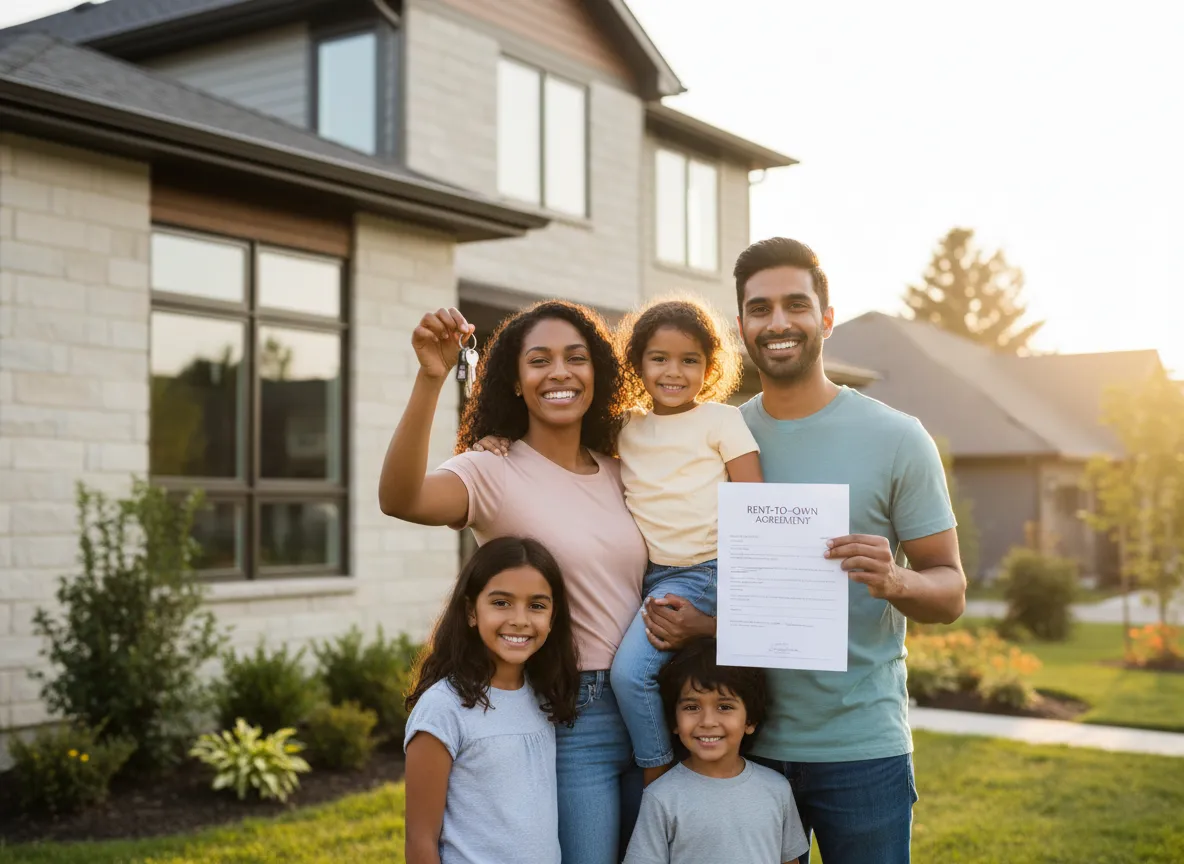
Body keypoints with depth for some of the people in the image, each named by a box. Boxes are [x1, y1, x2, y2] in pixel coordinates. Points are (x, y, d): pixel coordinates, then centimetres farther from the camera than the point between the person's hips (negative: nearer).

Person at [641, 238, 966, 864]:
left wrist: (894, 581, -24)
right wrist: (674, 618, -8)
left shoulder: (896, 438, -4)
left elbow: (950, 592, -3)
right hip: (745, 742, 3)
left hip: (862, 747, -2)